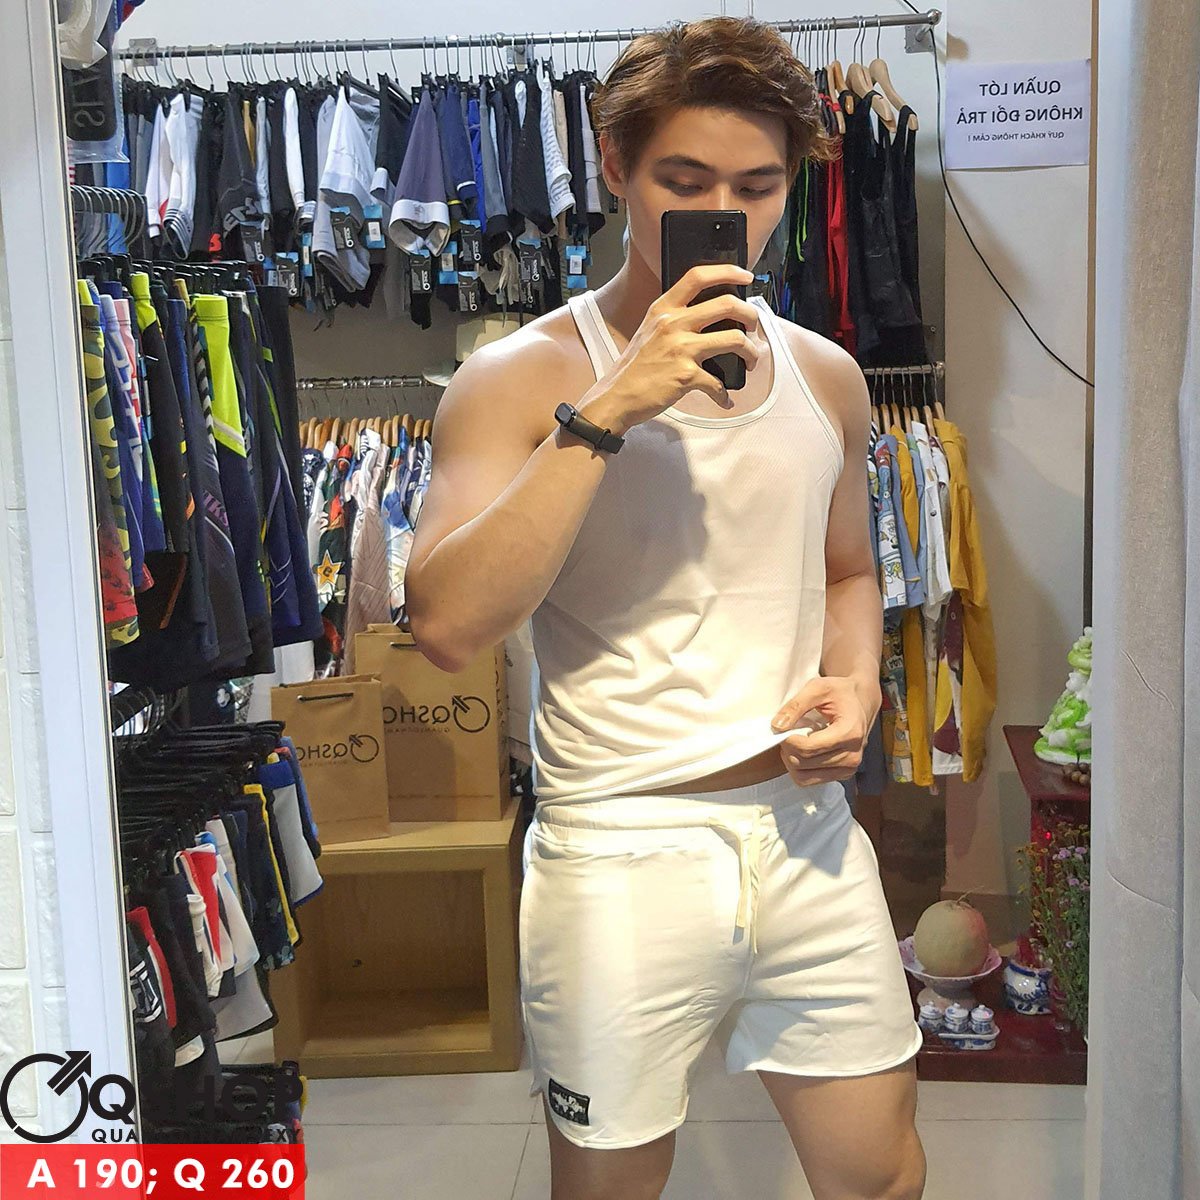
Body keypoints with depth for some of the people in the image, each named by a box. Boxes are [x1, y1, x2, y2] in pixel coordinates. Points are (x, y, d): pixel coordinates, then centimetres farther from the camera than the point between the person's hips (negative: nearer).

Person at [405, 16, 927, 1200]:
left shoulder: (826, 377, 7)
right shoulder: (520, 377, -9)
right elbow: (448, 624, -22)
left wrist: (857, 684, 0)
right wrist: (606, 413, -26)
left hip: (807, 831, 4)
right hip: (622, 849, -4)